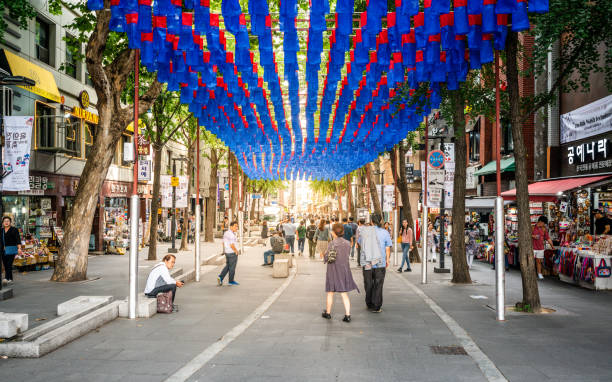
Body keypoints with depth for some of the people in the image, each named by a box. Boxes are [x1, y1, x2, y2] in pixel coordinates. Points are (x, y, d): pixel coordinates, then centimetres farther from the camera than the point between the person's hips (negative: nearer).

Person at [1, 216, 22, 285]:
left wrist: (19, 248, -16)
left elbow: (18, 239, -6)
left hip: (11, 249, -5)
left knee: (9, 264, -14)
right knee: (5, 265, 5)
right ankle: (10, 279, 12)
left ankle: (7, 278, -22)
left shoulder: (14, 230, -1)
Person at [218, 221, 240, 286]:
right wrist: (236, 251, -9)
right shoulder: (231, 235, -21)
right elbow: (232, 245, -23)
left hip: (226, 252, 9)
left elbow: (223, 242, 14)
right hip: (232, 253, -9)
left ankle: (221, 277, 5)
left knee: (227, 266, 18)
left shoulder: (226, 233, 9)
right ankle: (231, 281, 15)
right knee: (232, 267, 4)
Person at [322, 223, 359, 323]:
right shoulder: (348, 243, -2)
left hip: (333, 270, -3)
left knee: (330, 293, 13)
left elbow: (326, 258, -13)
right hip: (344, 269, 3)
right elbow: (347, 255, 7)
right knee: (344, 294, 7)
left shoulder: (333, 243, -16)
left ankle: (328, 312, 26)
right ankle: (347, 315, 0)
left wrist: (325, 253, 7)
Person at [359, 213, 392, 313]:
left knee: (368, 285, 15)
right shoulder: (384, 232, -6)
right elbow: (388, 249, -4)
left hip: (366, 263, 2)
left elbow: (360, 245, 11)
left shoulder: (363, 231, -1)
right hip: (380, 263, -2)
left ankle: (369, 304, 26)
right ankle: (376, 307, 7)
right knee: (378, 285, 6)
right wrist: (387, 260, 10)